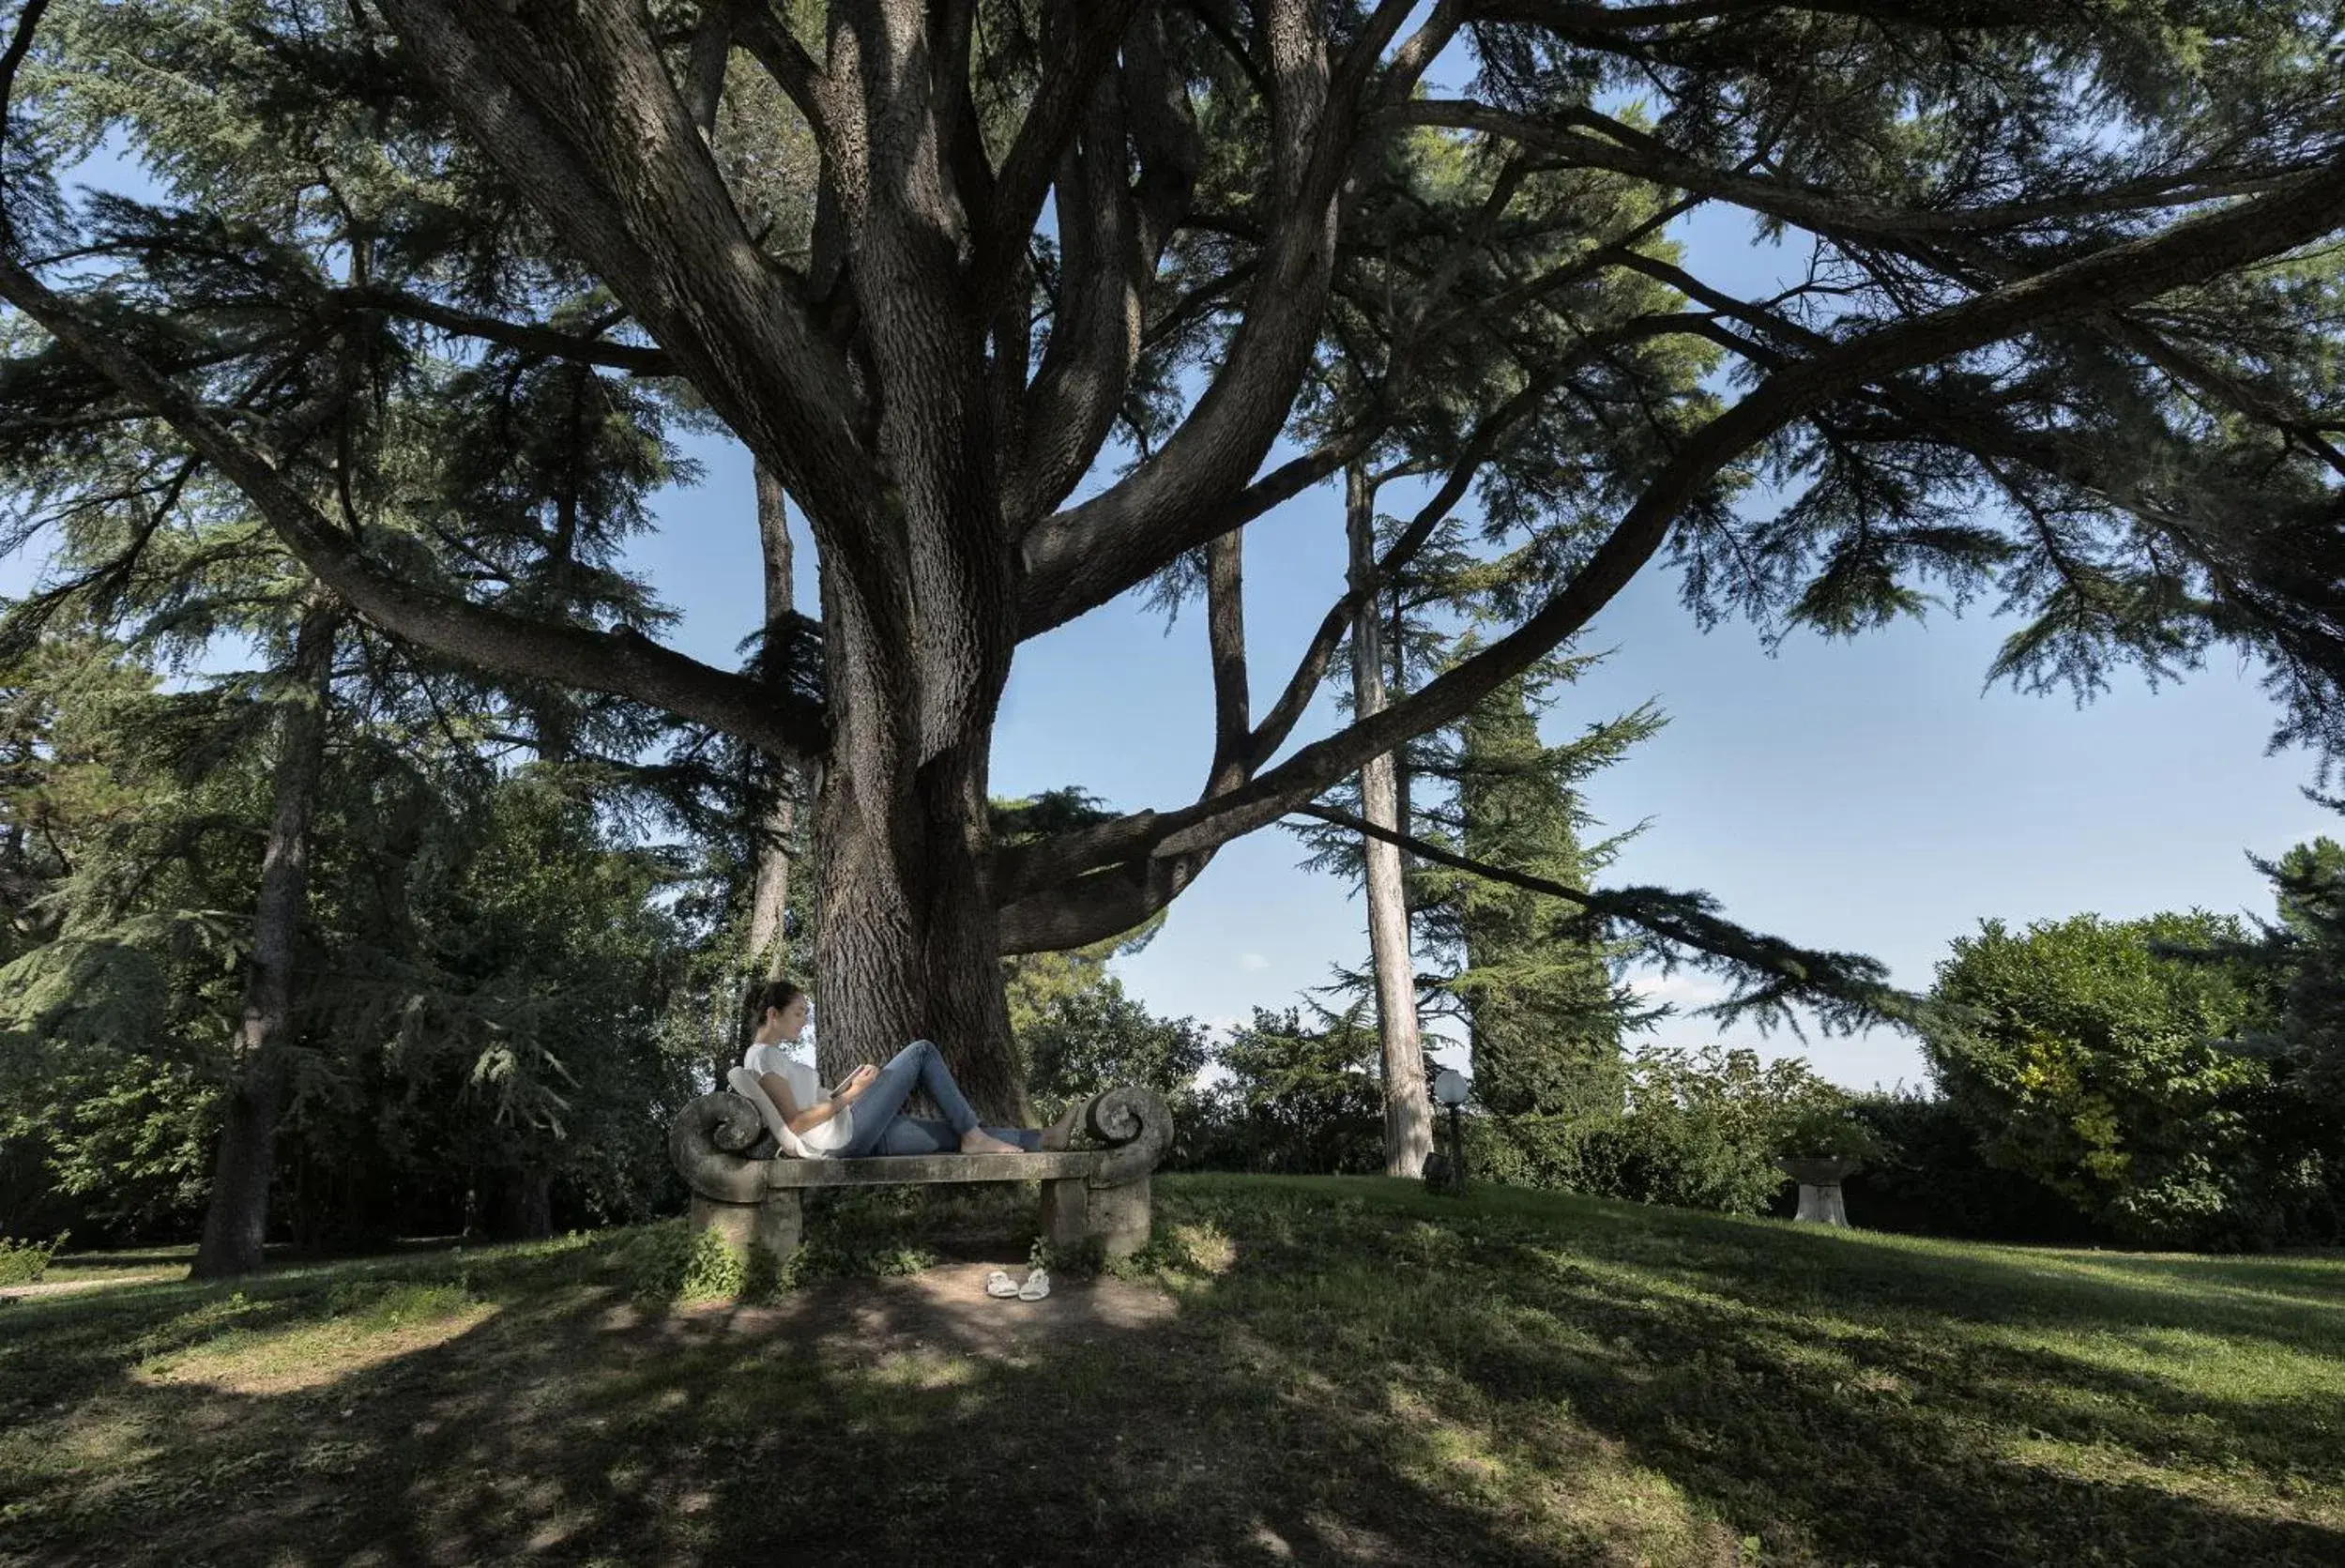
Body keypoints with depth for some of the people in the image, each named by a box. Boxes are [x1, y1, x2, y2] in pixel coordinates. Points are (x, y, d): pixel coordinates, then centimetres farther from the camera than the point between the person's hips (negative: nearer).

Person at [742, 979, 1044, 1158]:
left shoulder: (775, 1056, 22)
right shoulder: (763, 1056, -8)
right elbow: (794, 1122, -18)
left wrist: (849, 1083, 10)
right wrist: (850, 1095, -18)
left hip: (859, 1137, 9)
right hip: (845, 1135, -9)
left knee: (957, 1134, 4)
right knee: (922, 1050, -5)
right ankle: (973, 1136, -1)